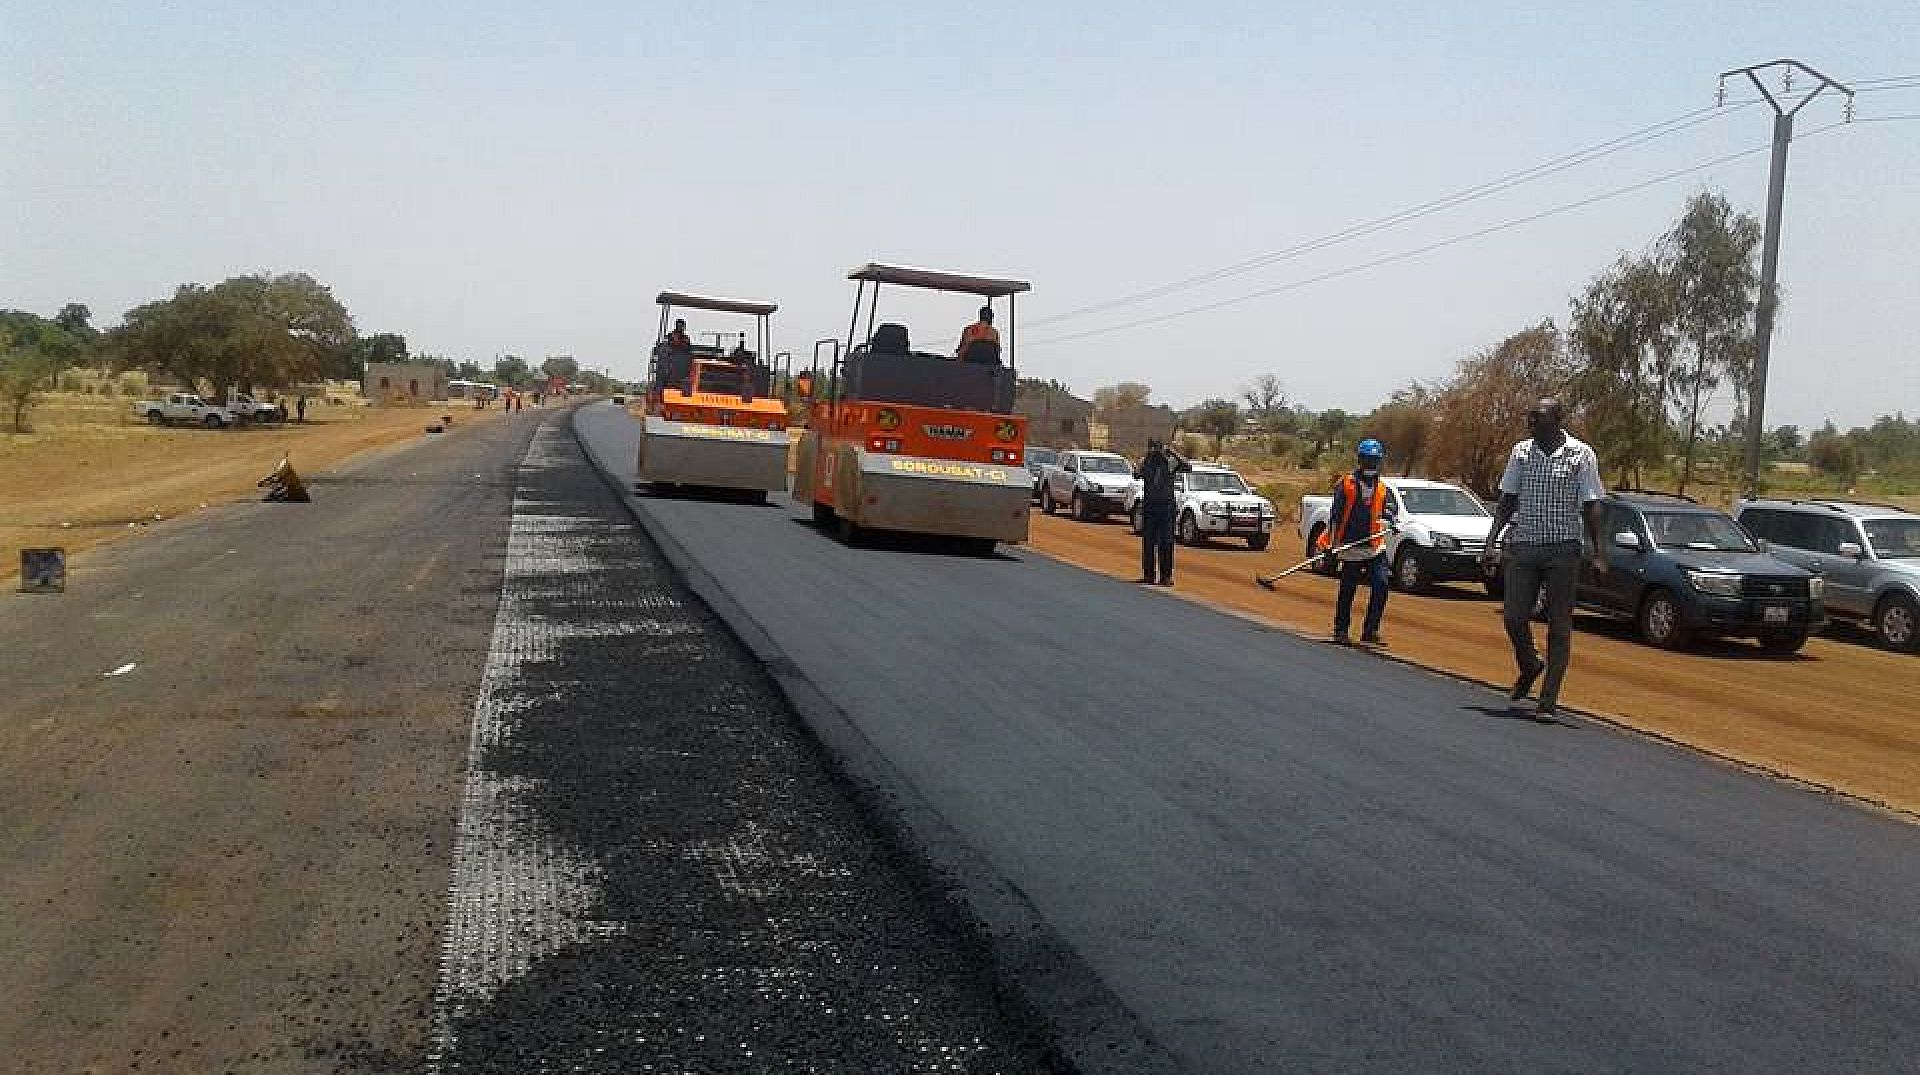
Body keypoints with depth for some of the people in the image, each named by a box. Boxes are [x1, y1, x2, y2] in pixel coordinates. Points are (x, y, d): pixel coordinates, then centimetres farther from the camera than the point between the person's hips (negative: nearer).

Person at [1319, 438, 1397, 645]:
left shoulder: (1382, 488, 13)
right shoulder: (1346, 484, 0)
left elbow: (1388, 510, 13)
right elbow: (1334, 516, -1)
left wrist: (1391, 520, -12)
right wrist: (1332, 544, -4)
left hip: (1375, 548, 3)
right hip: (1350, 547, -3)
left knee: (1381, 586, -12)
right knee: (1347, 591, 4)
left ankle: (1370, 631, -4)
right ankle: (1341, 632, 19)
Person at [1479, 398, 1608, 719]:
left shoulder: (1581, 455, -2)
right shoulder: (1520, 452, 7)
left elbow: (1591, 506, -3)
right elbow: (1507, 500, 12)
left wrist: (1597, 549, -11)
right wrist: (1492, 539, 3)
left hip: (1563, 549, -3)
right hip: (1522, 546, 3)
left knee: (1559, 626, 1)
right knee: (1515, 618, 0)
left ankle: (1548, 699, 6)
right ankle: (1529, 666, 31)